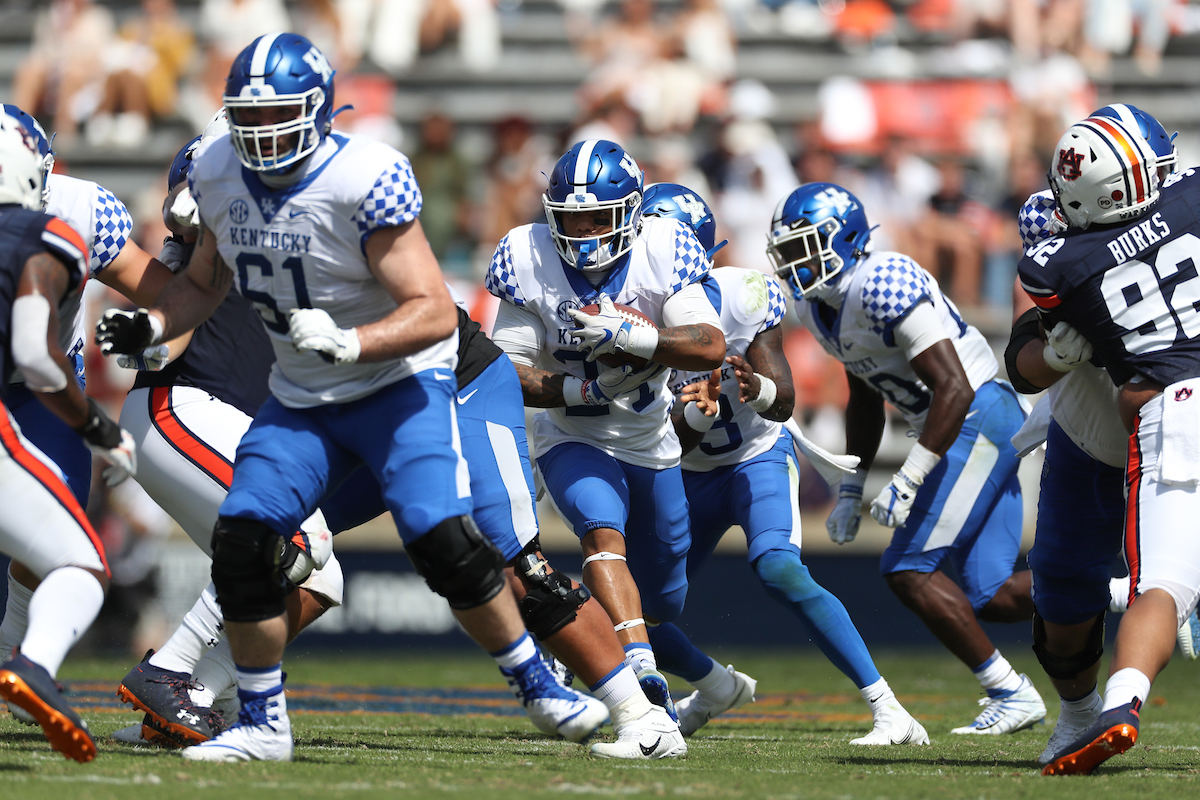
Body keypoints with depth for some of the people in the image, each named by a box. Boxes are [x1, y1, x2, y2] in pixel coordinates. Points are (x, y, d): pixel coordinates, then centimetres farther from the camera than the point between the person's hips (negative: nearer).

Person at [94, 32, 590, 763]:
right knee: (242, 539, -10)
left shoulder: (366, 181, -24)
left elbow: (434, 312, -26)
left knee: (443, 540, -21)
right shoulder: (219, 179, -3)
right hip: (302, 400, 6)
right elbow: (206, 281, 16)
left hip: (400, 381, -6)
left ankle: (540, 685, 0)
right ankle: (263, 724, 5)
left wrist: (346, 342, -40)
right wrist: (150, 326, -3)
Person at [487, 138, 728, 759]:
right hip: (572, 440, -3)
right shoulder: (528, 261, -16)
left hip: (650, 443, 3)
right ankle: (643, 683, -47)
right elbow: (510, 371, -15)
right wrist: (578, 391, -31)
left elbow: (711, 347, -23)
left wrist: (630, 335, -38)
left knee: (660, 601, 13)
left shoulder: (663, 253, -15)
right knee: (604, 535, -33)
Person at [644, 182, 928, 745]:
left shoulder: (742, 296, -20)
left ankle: (889, 713, -30)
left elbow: (784, 402, -19)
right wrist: (696, 415, -36)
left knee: (778, 570, -31)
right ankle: (715, 687, 34)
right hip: (692, 473, 4)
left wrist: (759, 391, -42)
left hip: (759, 458, -4)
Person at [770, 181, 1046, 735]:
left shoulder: (884, 286, -22)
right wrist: (850, 489, 17)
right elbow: (865, 400, 22)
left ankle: (1010, 691, -4)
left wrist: (907, 481, -25)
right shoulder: (818, 305, 8)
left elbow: (954, 388, -25)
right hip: (964, 429, 10)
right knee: (989, 598, 4)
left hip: (979, 416, -10)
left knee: (910, 569, -11)